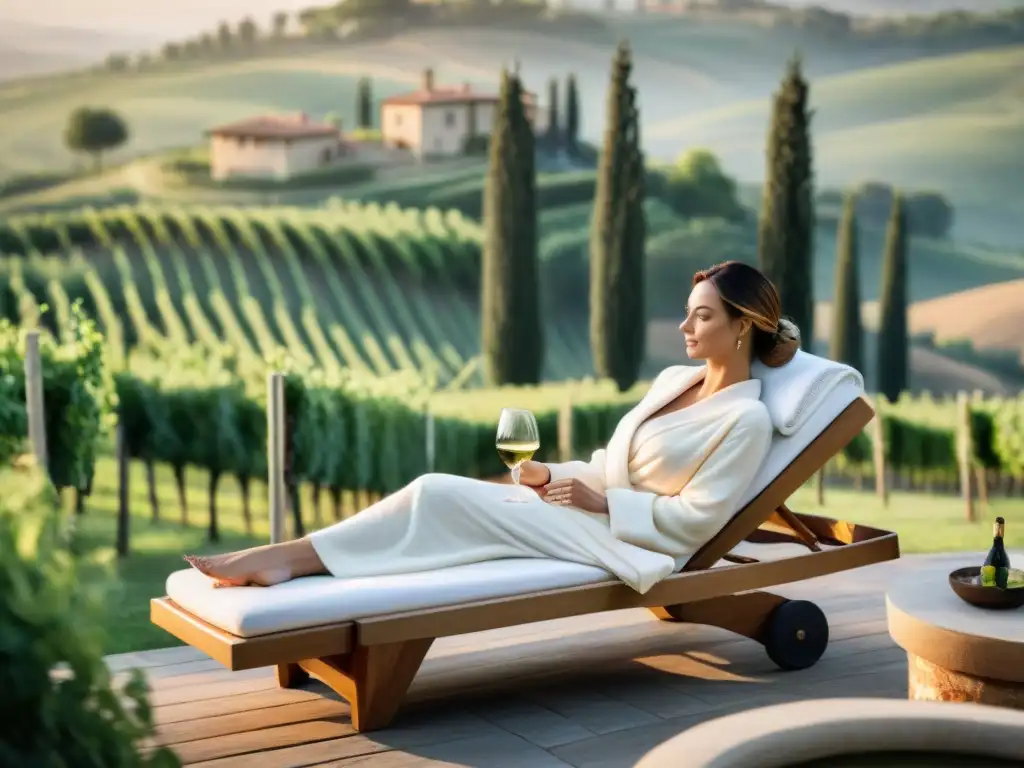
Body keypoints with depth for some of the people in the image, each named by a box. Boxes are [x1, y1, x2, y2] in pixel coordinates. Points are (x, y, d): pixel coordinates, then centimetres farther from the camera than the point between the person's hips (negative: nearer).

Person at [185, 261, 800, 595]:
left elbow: (696, 517, -14)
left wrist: (600, 501, -15)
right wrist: (553, 476, 3)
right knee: (438, 491, -14)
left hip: (627, 540, -8)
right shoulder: (674, 380, 16)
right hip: (591, 512, 8)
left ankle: (290, 557, -22)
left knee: (441, 498, -22)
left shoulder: (746, 418, -9)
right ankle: (286, 560, -24)